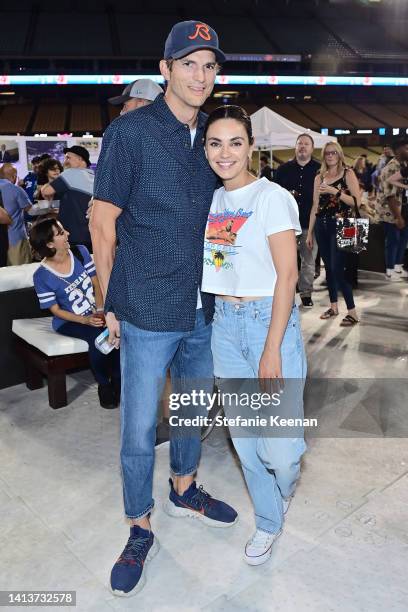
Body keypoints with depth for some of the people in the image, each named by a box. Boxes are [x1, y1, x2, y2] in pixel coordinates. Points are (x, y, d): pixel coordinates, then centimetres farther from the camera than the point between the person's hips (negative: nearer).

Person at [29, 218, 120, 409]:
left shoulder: (80, 252, -3)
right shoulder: (42, 276, -14)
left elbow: (96, 283, 2)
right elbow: (56, 310, -9)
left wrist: (100, 310, -14)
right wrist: (86, 320, -22)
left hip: (95, 314, 4)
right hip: (69, 321, -3)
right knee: (97, 336, -33)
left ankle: (117, 379, -6)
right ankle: (103, 385, -9)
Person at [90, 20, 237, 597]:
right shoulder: (129, 132, -8)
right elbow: (103, 223, -7)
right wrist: (111, 304, -6)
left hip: (204, 309, 6)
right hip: (148, 314, -5)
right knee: (139, 431, 5)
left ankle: (184, 489, 47)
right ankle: (141, 532, 29)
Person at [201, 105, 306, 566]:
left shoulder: (272, 197, -8)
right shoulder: (211, 201, 9)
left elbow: (287, 275, -12)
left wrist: (272, 350, -15)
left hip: (270, 320, -5)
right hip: (224, 324, 5)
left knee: (279, 448, -6)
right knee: (244, 436, 12)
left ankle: (284, 486, 32)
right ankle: (268, 523, 35)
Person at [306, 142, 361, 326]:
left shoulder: (348, 173, 0)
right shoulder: (319, 177, 11)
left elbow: (357, 201, -9)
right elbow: (315, 206, 12)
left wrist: (335, 192, -19)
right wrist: (309, 232, 10)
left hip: (340, 226, -5)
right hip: (321, 226, 5)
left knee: (338, 269, -10)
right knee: (328, 267, 9)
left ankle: (352, 312, -2)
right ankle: (333, 306, 20)